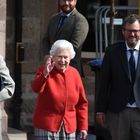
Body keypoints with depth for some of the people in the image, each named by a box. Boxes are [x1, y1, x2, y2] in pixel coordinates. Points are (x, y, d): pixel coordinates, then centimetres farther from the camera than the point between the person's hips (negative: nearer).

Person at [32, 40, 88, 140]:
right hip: (47, 127, -4)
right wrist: (45, 74, -42)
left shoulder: (74, 73, 6)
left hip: (69, 127, 4)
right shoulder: (44, 70, -4)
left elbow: (82, 103, 10)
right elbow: (36, 88, -25)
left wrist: (83, 126, 6)